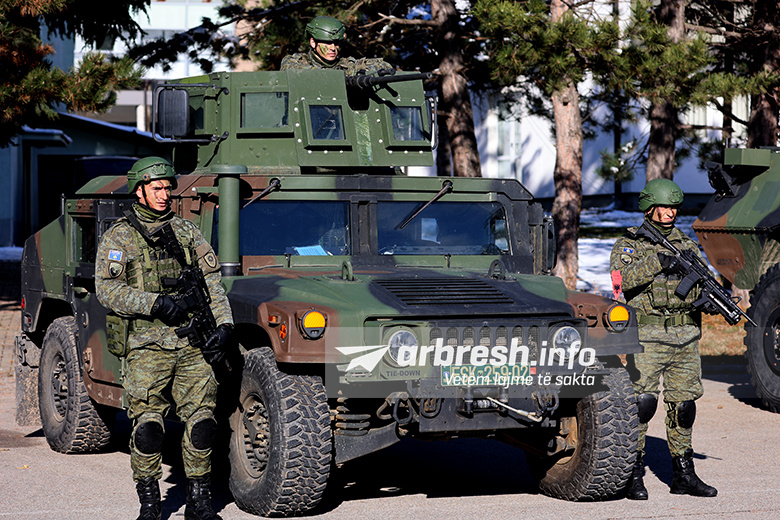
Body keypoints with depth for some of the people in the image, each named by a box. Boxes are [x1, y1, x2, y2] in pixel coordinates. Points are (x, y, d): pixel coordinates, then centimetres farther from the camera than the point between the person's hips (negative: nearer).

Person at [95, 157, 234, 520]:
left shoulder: (186, 230, 14)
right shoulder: (119, 237, 4)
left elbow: (212, 281, 14)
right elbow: (107, 289, -5)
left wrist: (223, 325, 0)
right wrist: (154, 303, -16)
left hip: (192, 343, 3)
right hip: (147, 345, -3)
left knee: (201, 420, -2)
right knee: (147, 425, -6)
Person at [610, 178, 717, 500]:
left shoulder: (687, 245, 15)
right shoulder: (628, 245, 3)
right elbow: (622, 277, -15)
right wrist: (657, 262, -24)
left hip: (686, 337, 5)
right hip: (648, 337, -5)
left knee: (683, 404, 7)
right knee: (642, 402, -12)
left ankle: (683, 475, 15)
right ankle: (633, 475, -6)